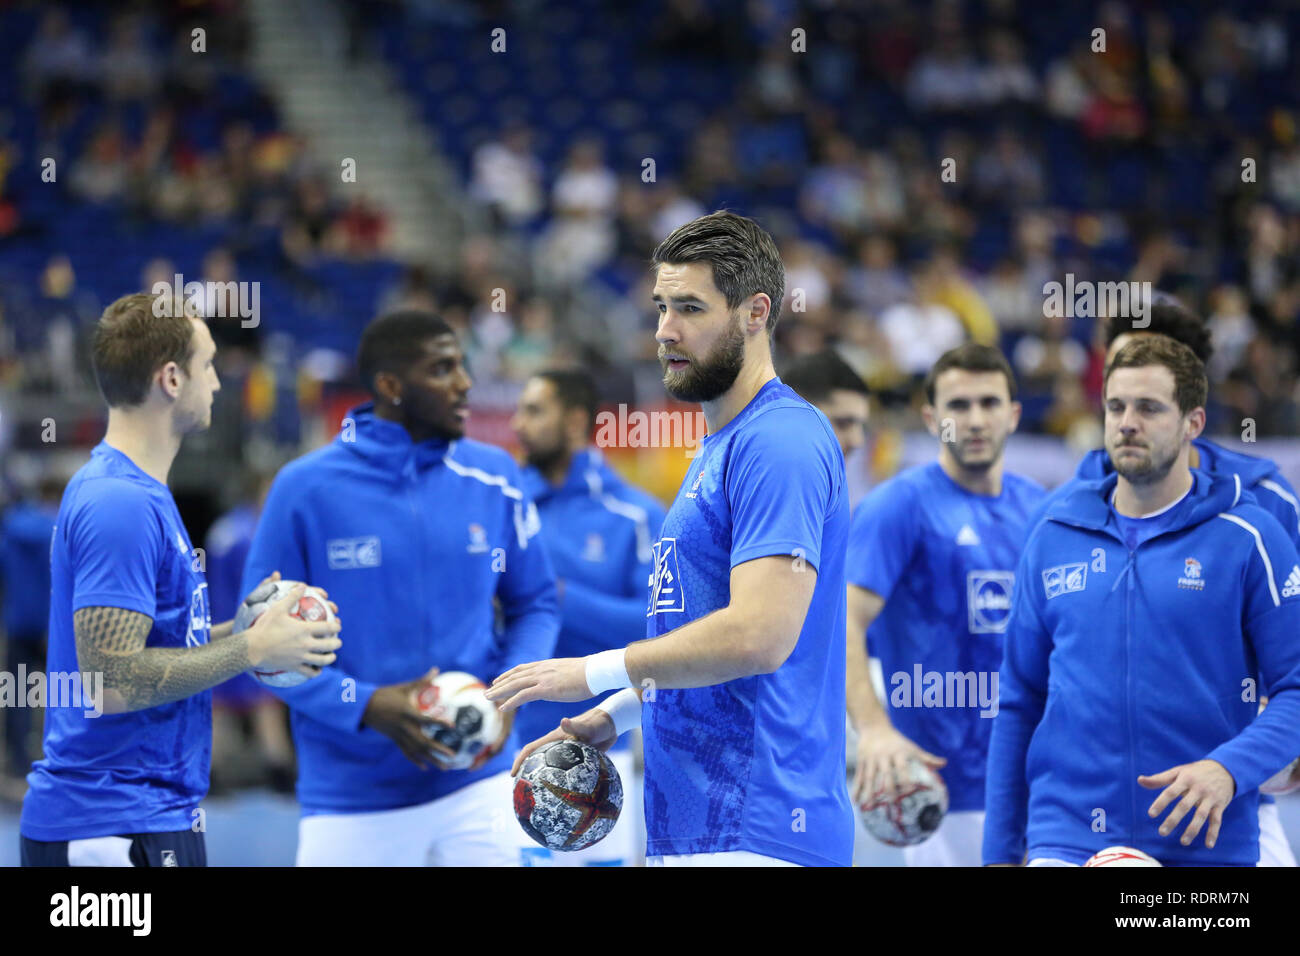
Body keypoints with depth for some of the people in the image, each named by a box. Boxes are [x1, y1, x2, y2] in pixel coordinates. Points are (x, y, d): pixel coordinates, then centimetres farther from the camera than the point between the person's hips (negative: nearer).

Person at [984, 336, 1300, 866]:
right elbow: (1019, 704, 13)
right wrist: (1000, 851, 9)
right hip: (1066, 839, 1)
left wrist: (1229, 769, -21)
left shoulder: (1247, 539, -1)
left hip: (1203, 843, -1)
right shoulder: (1054, 538, 8)